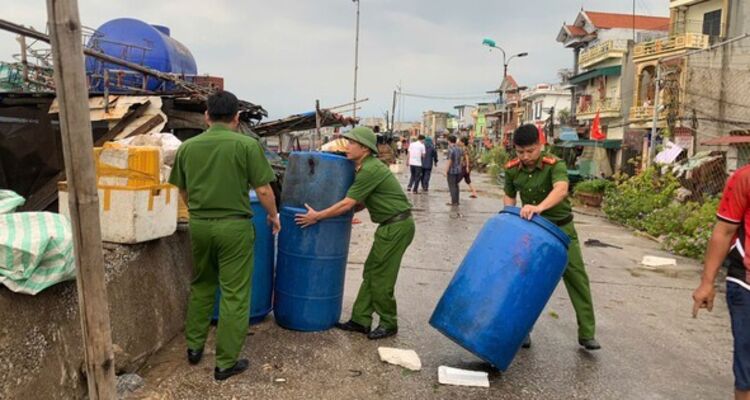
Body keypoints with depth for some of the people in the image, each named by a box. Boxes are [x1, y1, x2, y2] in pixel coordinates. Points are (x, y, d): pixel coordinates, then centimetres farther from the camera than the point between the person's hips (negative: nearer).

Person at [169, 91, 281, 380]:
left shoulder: (187, 147, 3)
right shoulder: (247, 145, -10)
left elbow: (183, 192, 14)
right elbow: (263, 190, -10)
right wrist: (273, 215, 8)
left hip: (199, 225, 5)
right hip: (234, 226, -4)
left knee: (201, 286, 24)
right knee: (234, 295, 5)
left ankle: (194, 346, 34)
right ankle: (225, 363, 13)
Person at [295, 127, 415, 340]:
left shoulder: (370, 170, -19)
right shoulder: (367, 167, 12)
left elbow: (347, 204, -20)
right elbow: (362, 202, 19)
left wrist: (317, 216, -14)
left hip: (397, 226, -10)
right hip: (390, 226, 10)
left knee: (380, 277, -1)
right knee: (371, 273, 12)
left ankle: (389, 324, 14)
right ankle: (360, 320, 20)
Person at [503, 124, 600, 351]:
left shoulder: (555, 166, -24)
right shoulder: (511, 169, -10)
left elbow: (561, 189, -45)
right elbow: (509, 196, 5)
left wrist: (539, 207, -62)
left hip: (561, 228, -3)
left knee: (577, 279, -2)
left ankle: (587, 334, 9)